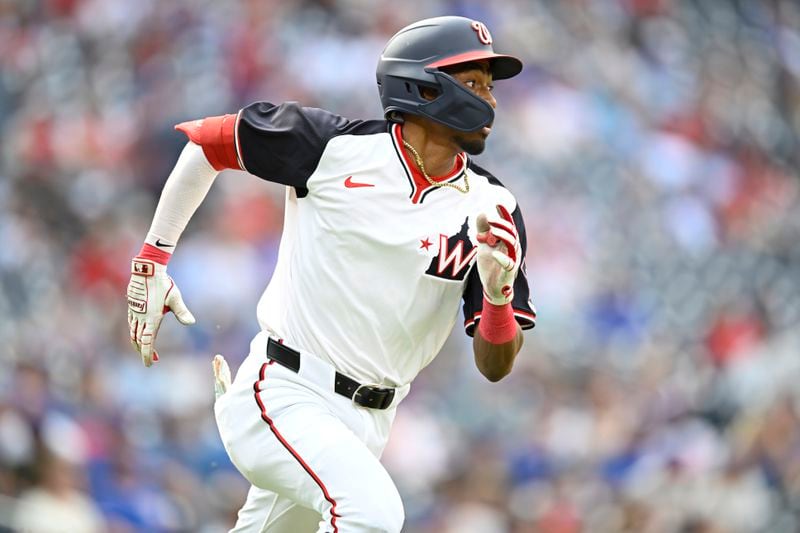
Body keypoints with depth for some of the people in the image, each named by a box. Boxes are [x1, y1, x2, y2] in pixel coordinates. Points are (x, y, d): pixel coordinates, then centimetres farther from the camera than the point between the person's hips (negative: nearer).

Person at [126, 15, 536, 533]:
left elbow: (495, 366, -2)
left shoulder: (491, 207, -1)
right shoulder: (337, 145, -9)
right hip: (282, 394, -5)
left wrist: (498, 293, -24)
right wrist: (154, 259, 4)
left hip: (367, 425, 5)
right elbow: (208, 140, 6)